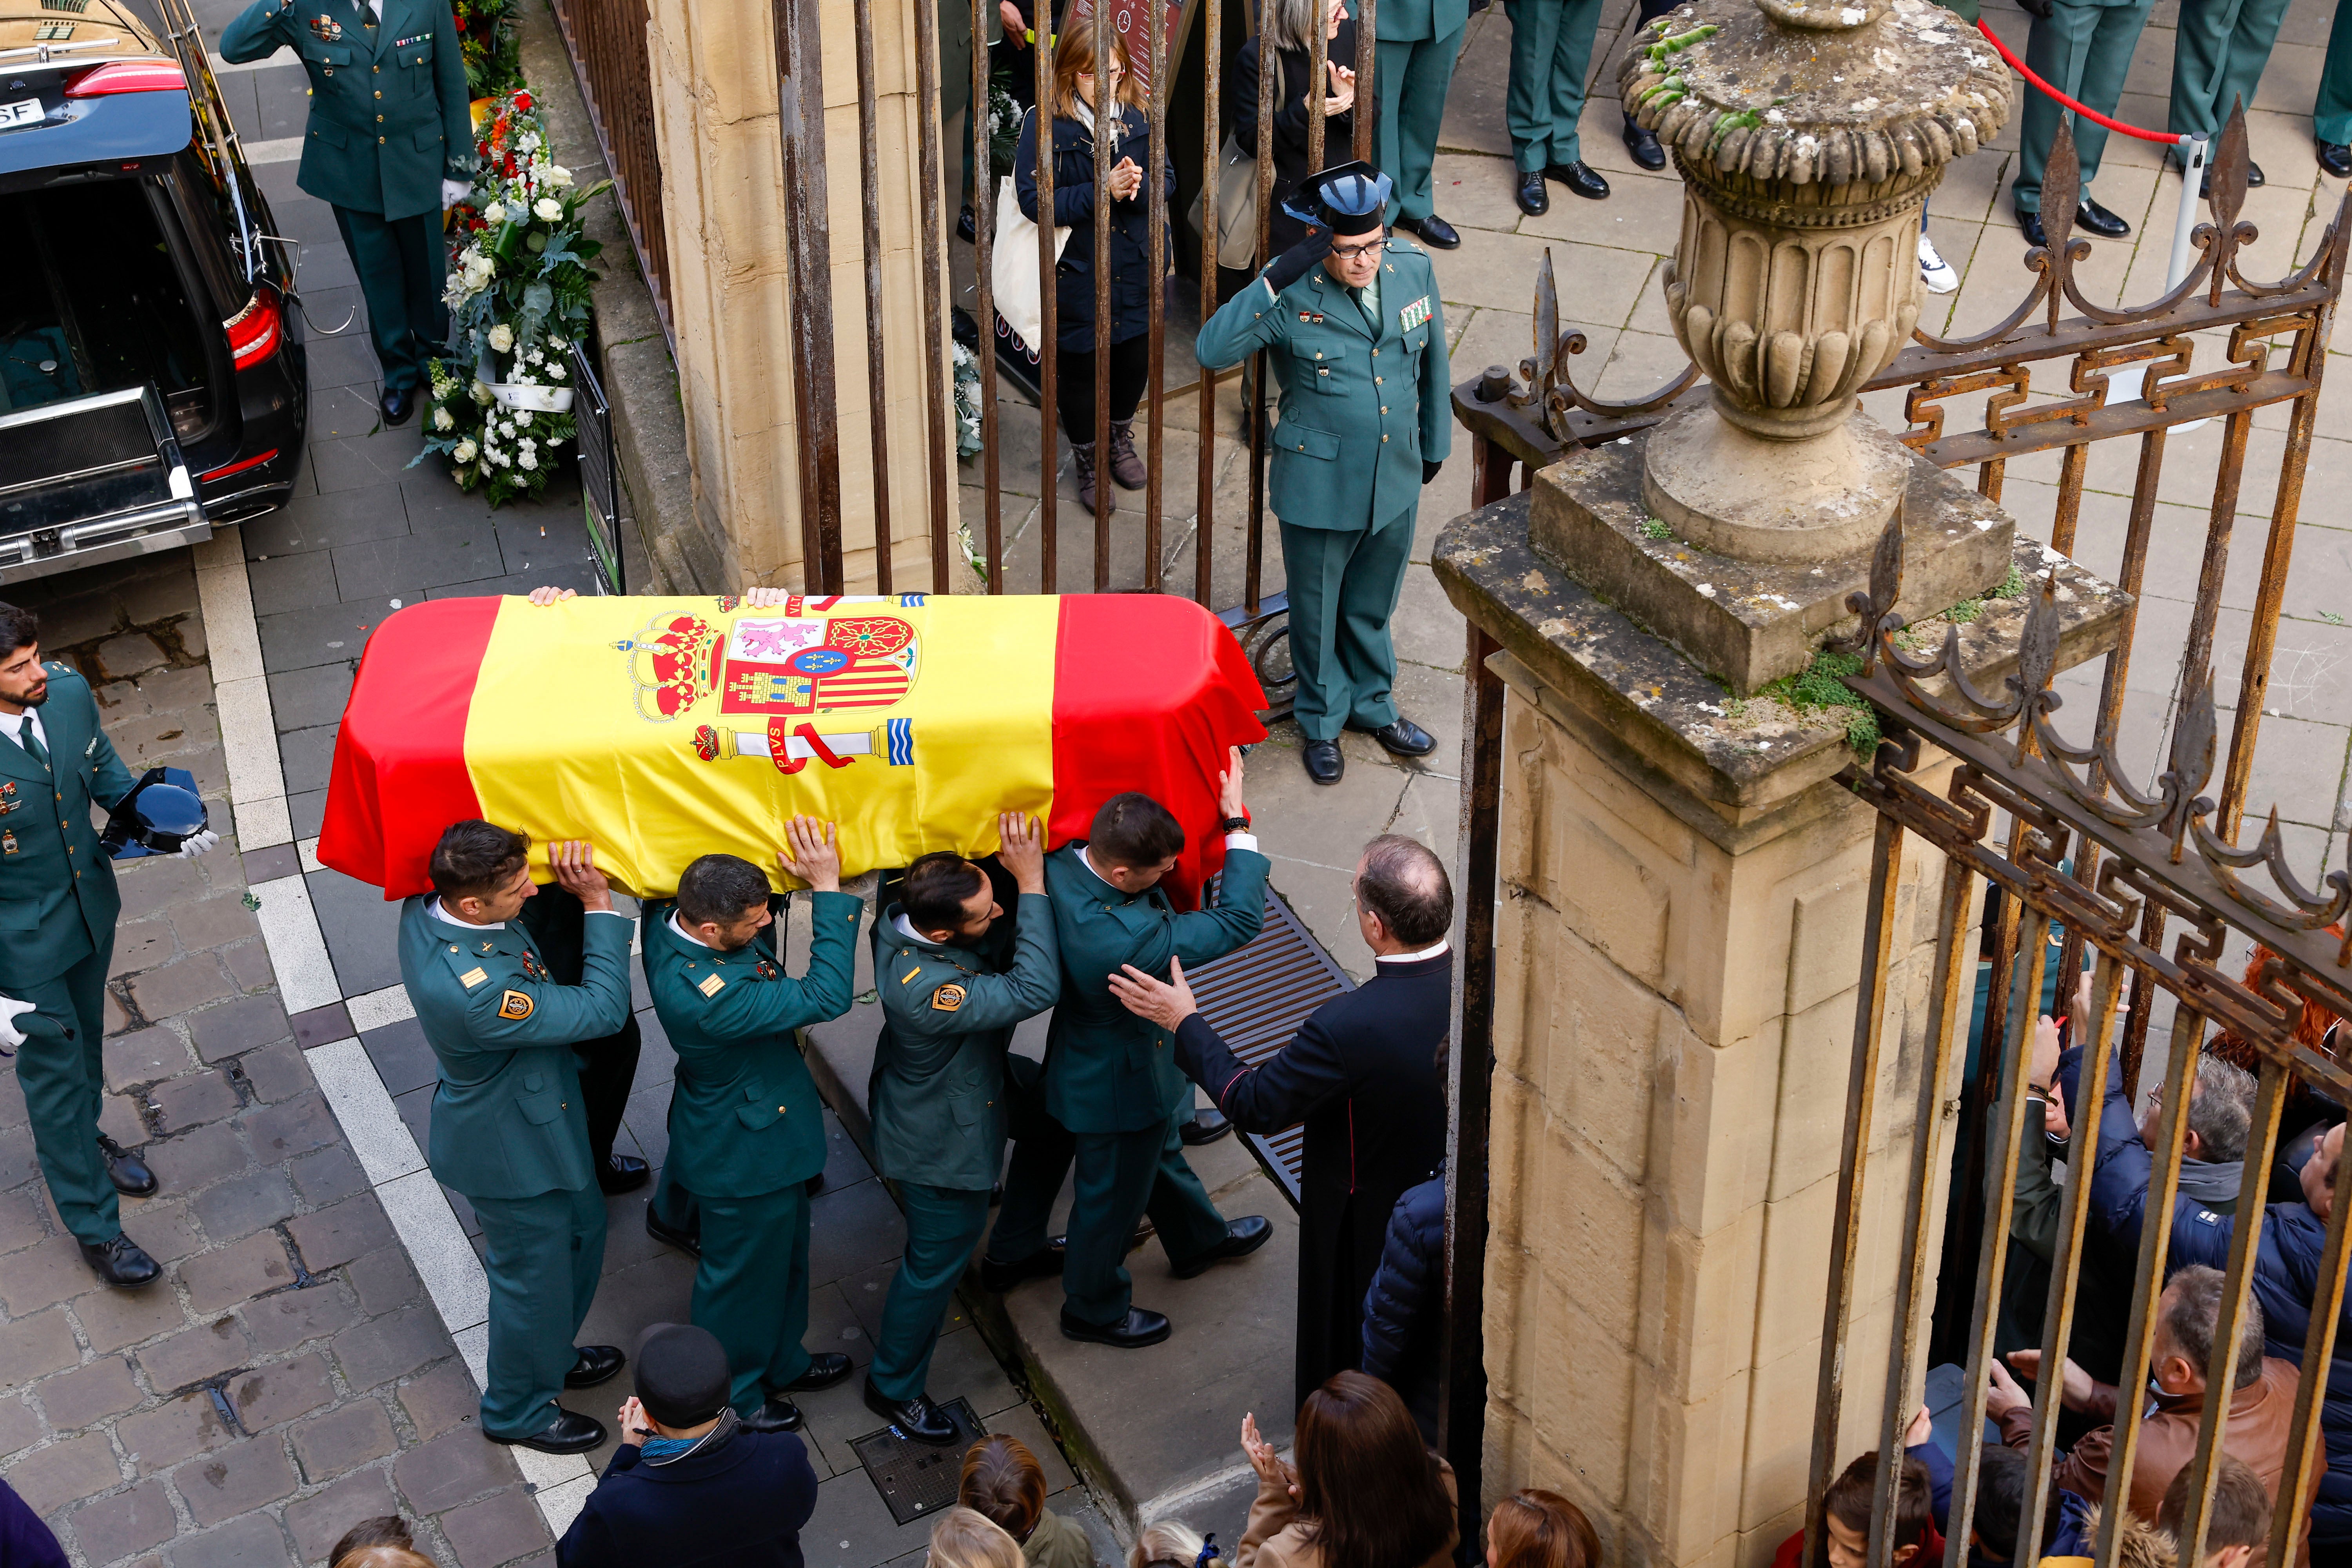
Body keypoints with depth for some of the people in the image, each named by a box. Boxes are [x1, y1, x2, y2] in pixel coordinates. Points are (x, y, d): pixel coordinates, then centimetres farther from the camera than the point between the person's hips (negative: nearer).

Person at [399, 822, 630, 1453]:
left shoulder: (426, 906, -18)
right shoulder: (471, 990, -43)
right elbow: (602, 1010, -31)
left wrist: (566, 870, -12)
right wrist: (599, 903, -27)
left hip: (542, 1111, 9)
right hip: (511, 1148, -9)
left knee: (582, 1229, 29)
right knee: (534, 1276, 16)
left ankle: (552, 1354, 54)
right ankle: (518, 1409, 42)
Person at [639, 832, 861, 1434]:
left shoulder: (667, 916, -18)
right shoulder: (705, 994, -43)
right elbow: (826, 996, -38)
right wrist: (828, 888, -37)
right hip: (746, 1158, -9)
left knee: (784, 1252, 30)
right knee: (745, 1271, 17)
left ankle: (780, 1360, 54)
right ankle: (733, 1395, 42)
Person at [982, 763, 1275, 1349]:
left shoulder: (1062, 863, -23)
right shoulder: (1125, 940, -45)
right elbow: (1239, 920, -34)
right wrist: (1237, 822, -29)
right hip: (1121, 1086, -7)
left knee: (1159, 1151, 32)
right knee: (1114, 1191, 19)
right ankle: (1094, 1308, 45)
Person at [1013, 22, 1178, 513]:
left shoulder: (1139, 117, -1)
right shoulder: (1045, 125, -14)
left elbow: (1167, 178, 1)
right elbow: (1034, 200, -19)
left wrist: (1137, 186, -23)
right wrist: (1102, 193, -27)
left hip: (1138, 268, 4)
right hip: (1076, 273, -4)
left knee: (1135, 358, 17)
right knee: (1079, 366, 9)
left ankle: (1120, 439, 45)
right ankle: (1088, 460, 32)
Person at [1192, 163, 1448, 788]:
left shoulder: (1414, 268, -8)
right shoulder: (1294, 292, -22)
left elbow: (1433, 361, 7)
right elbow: (1211, 350, -34)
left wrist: (1435, 443, 16)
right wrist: (1274, 282, -41)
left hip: (1397, 477, 4)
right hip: (1320, 483, -4)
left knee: (1373, 605, 24)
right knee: (1317, 610, 16)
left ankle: (1371, 703, 48)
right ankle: (1321, 722, 39)